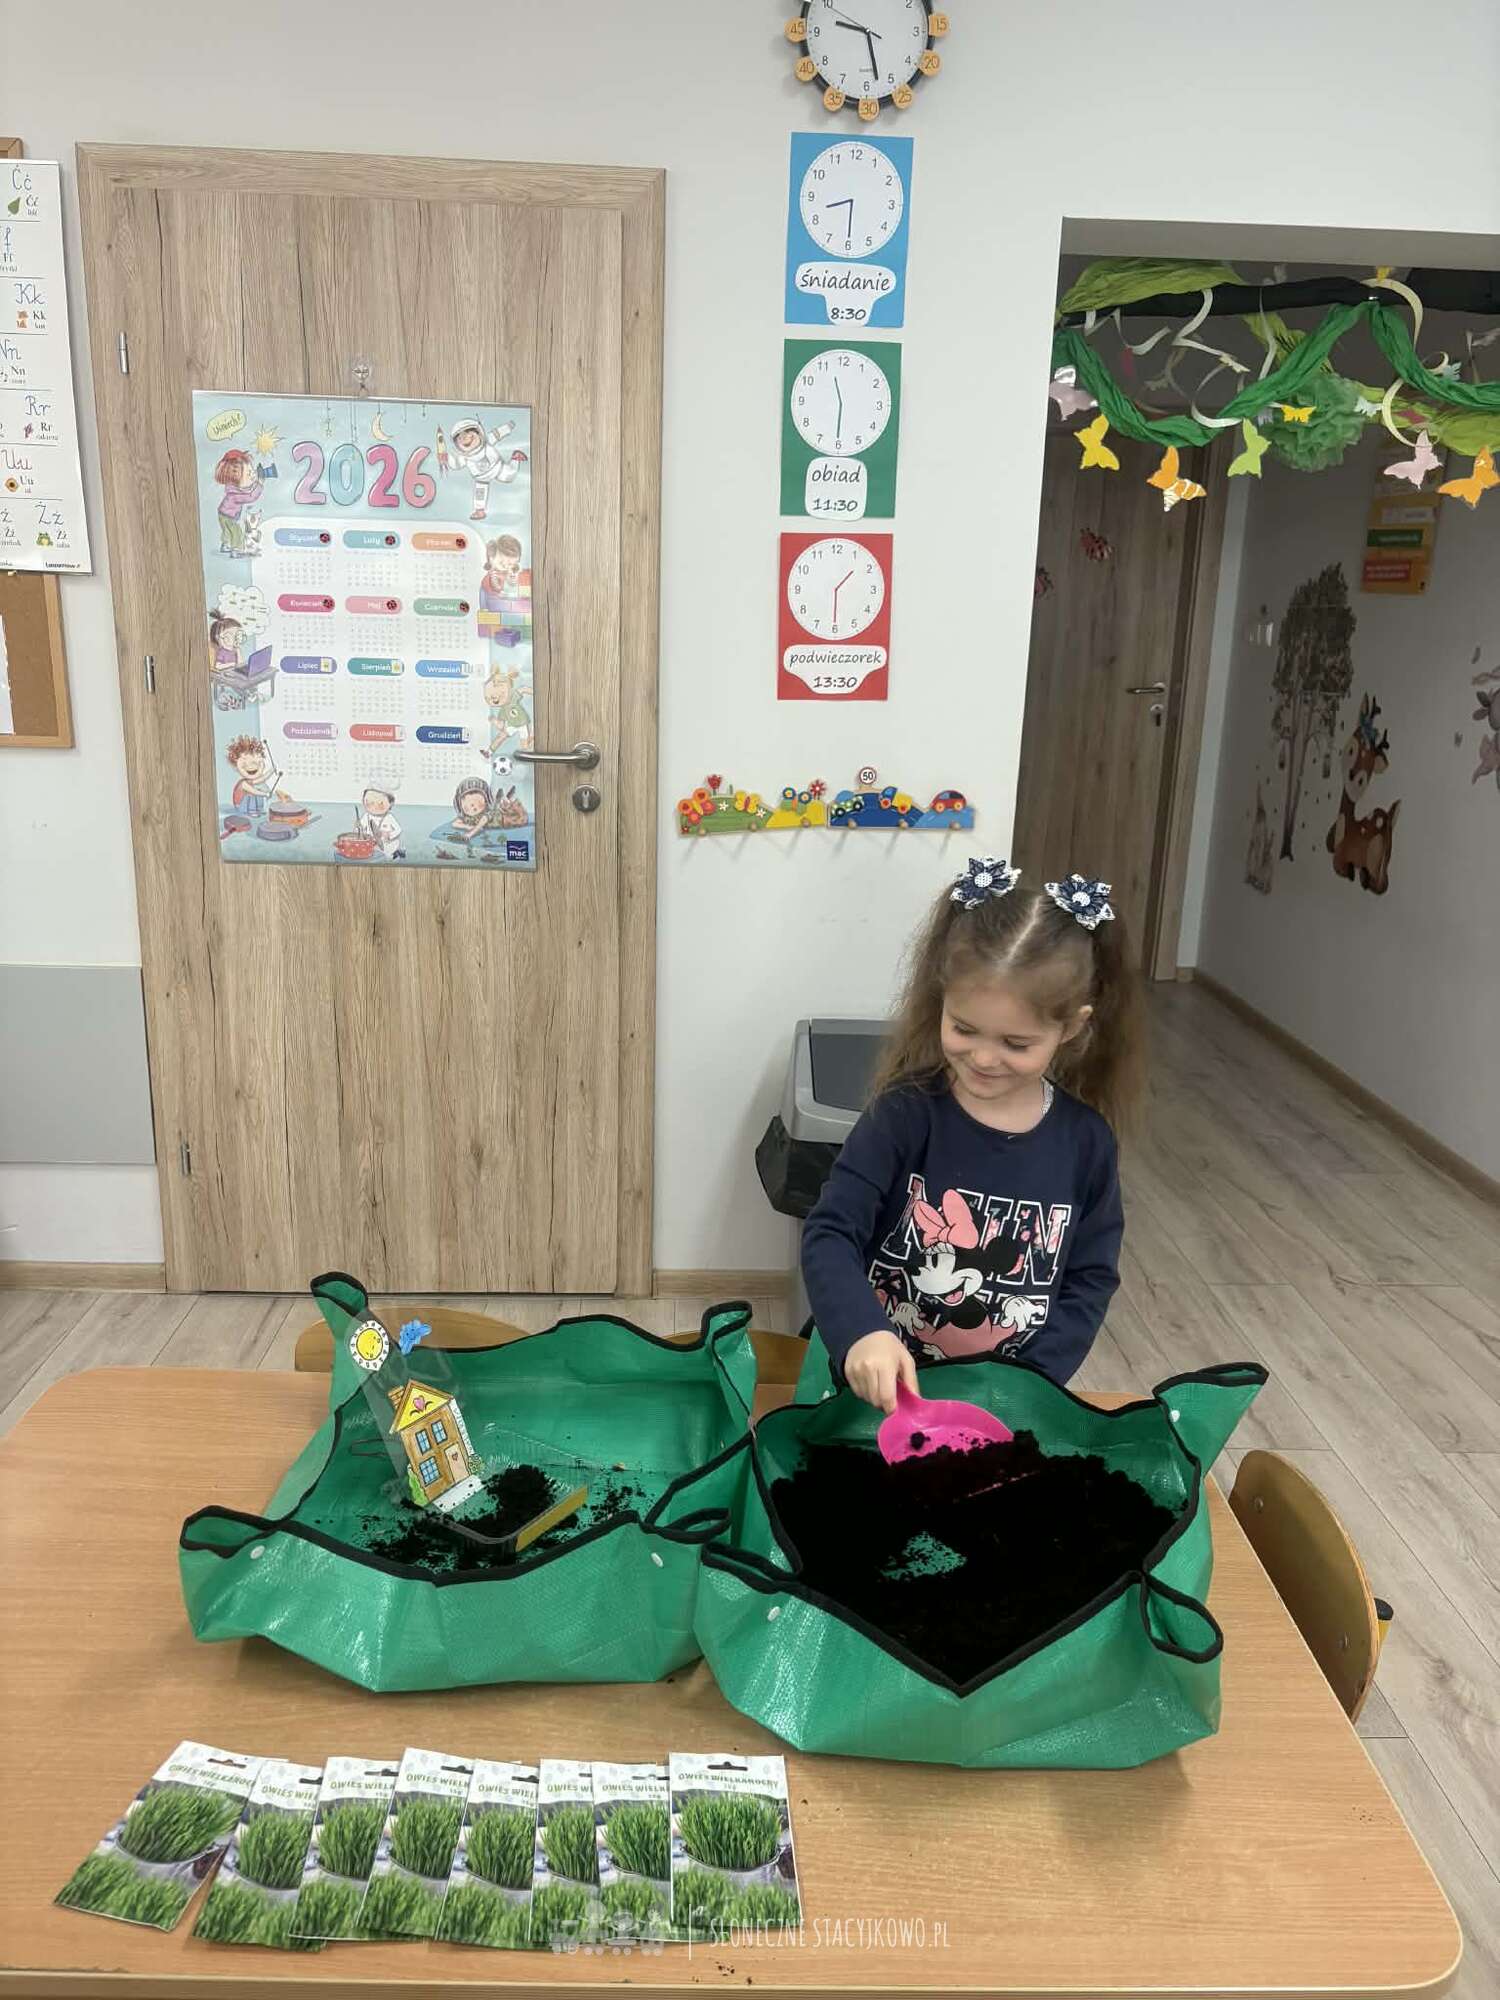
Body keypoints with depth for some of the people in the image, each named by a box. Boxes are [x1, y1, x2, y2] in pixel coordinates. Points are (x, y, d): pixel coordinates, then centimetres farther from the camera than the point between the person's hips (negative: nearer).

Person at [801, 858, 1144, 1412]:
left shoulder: (1085, 1139, -4)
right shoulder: (907, 1113, -10)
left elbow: (1090, 1279, 2)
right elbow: (831, 1234, -14)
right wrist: (860, 1331, -31)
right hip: (885, 1387, -3)